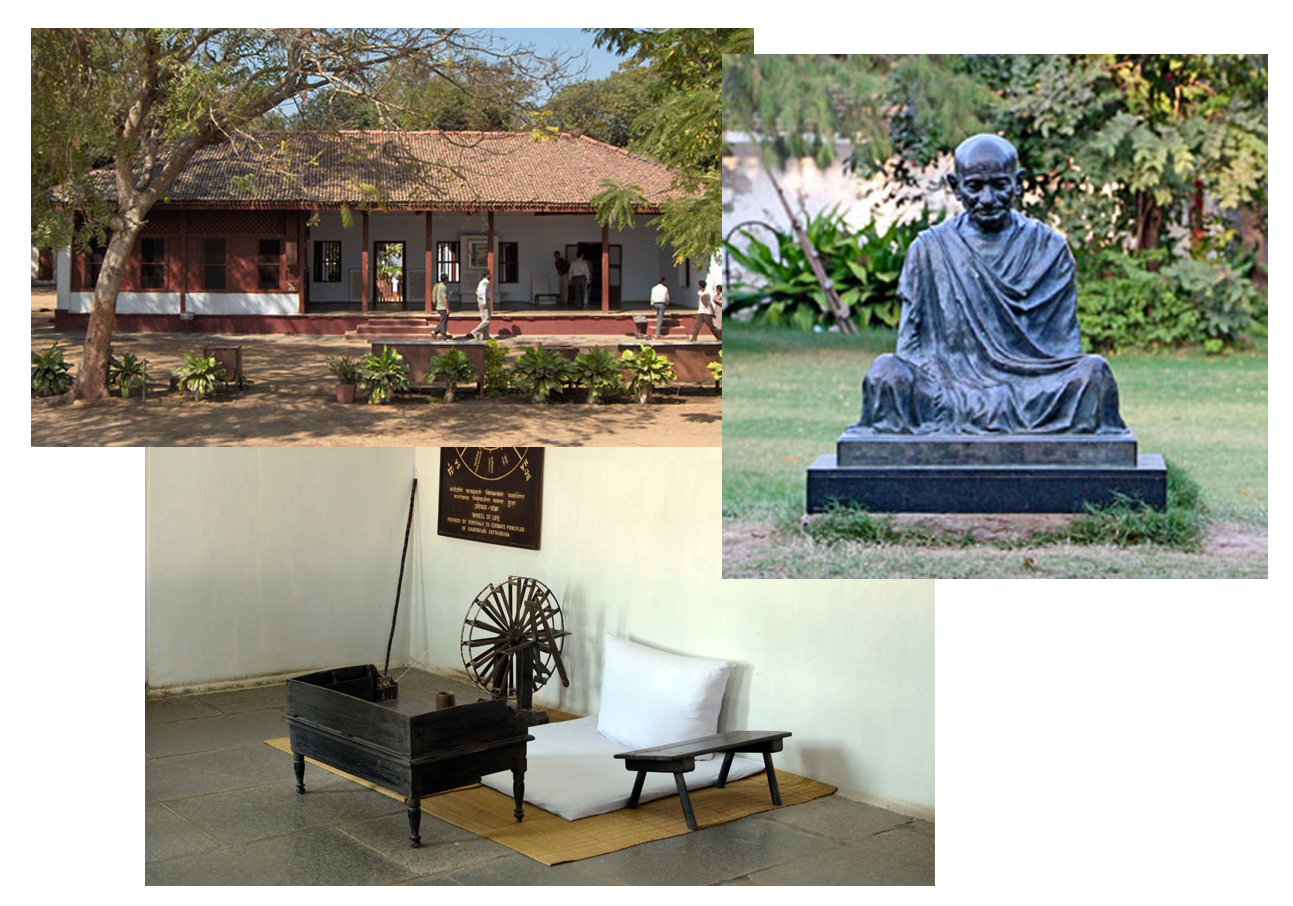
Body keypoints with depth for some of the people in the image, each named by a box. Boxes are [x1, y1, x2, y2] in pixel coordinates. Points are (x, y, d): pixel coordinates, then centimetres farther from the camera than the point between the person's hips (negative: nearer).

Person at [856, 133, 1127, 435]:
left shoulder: (1048, 247, 9)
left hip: (1033, 390, 1)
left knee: (1095, 372, -26)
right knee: (885, 373, -28)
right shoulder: (929, 249, 6)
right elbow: (912, 345, 4)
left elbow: (1064, 344, 8)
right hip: (951, 390, -1)